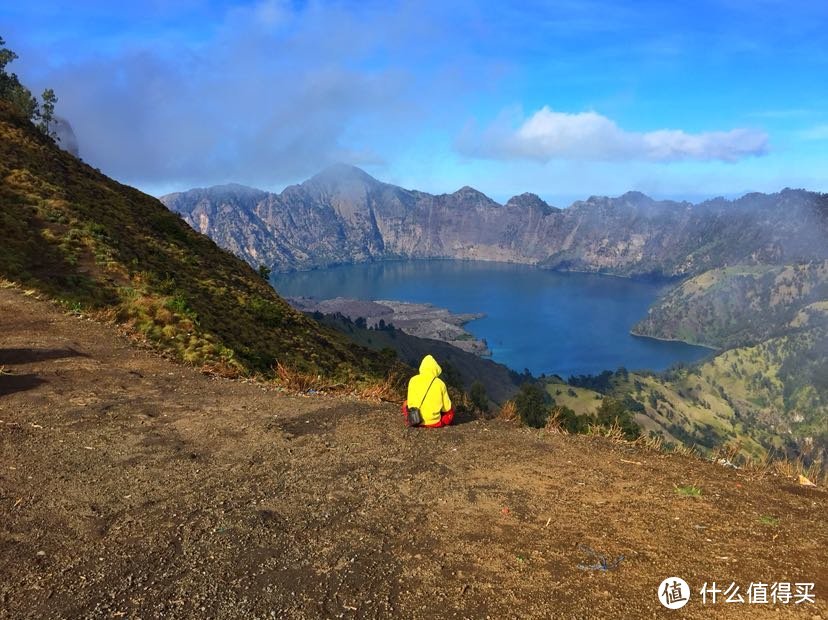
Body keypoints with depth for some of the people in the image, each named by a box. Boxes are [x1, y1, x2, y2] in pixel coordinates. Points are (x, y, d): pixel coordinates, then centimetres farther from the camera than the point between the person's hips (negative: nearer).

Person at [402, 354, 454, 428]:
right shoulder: (440, 384, -10)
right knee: (450, 409, 27)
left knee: (405, 403, 29)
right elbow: (446, 408, -2)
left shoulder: (413, 380, -6)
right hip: (434, 422, 0)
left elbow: (410, 402, 0)